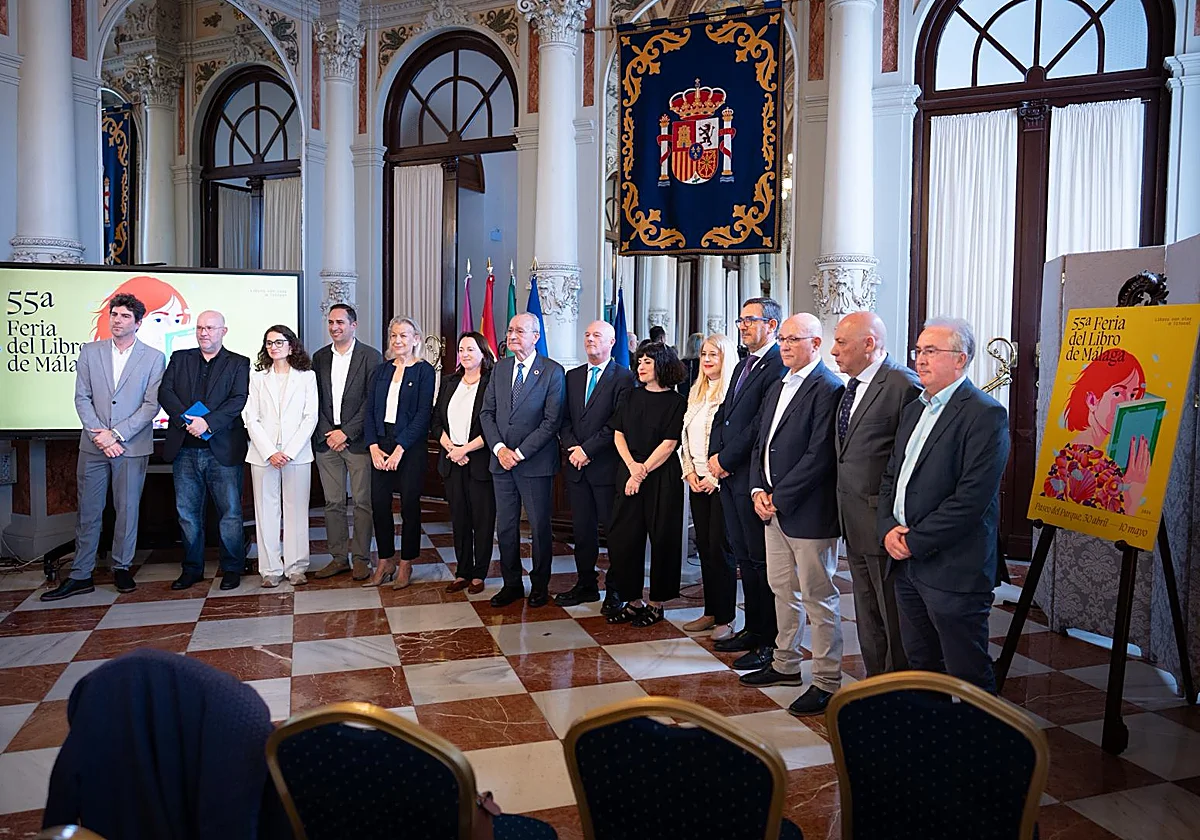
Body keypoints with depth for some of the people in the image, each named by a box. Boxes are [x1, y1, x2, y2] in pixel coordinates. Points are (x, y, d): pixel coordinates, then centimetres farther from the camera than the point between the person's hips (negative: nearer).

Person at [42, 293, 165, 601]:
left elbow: (151, 405, -5)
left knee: (127, 509, 6)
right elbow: (82, 398, 4)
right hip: (93, 445, 2)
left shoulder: (153, 358, 0)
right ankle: (80, 576, 13)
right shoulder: (90, 351, 8)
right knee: (88, 511, 6)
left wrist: (116, 434, -12)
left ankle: (122, 568, 20)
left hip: (132, 446, -2)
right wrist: (99, 435, -9)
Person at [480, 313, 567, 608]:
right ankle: (511, 584, 24)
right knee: (505, 527, 11)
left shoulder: (553, 371, -7)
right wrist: (499, 448, -7)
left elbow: (552, 421, -12)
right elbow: (487, 413, 8)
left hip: (535, 463, -5)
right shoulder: (500, 368, 10)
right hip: (501, 461, 5)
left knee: (539, 527, 5)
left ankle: (539, 586, 20)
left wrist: (520, 453, -14)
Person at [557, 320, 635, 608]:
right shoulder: (572, 376, 15)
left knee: (614, 529, 2)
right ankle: (585, 585, 22)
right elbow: (565, 419, 11)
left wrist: (587, 449, -14)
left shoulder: (624, 377, -4)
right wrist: (572, 448, -5)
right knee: (582, 528, 11)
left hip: (607, 465, -5)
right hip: (577, 465, 6)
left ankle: (616, 589, 12)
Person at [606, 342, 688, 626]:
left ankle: (657, 603, 14)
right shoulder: (631, 397, 11)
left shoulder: (676, 402, -4)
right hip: (628, 473, 5)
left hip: (662, 478, -5)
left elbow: (668, 444, -9)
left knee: (662, 538, 2)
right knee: (623, 537, 4)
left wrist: (643, 472, -13)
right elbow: (618, 435, 8)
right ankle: (632, 600, 17)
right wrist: (632, 466, -7)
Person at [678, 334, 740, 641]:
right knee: (704, 546, 11)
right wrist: (689, 472, 5)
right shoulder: (696, 392, 14)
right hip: (698, 480, 7)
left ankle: (725, 618, 9)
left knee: (720, 547, -3)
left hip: (723, 481, -7)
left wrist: (716, 476, -15)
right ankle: (710, 612, 21)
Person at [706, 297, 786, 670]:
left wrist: (726, 460, -13)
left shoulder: (778, 366, -13)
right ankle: (753, 628, 28)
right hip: (730, 475, 9)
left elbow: (760, 424, -20)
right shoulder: (743, 365, 18)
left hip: (754, 478, -9)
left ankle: (770, 641, 9)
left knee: (762, 560, -1)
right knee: (744, 556, 16)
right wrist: (714, 455, 3)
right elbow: (723, 413, 17)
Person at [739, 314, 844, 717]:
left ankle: (827, 681, 13)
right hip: (774, 508, 9)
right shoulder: (777, 389, 14)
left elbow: (819, 456, -20)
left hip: (808, 512, -9)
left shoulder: (828, 389, -14)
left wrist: (779, 497, -16)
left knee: (819, 597, 2)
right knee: (783, 589, 19)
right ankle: (786, 664, 33)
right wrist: (758, 490, 2)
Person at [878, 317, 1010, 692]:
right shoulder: (914, 409, 15)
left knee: (967, 675, 4)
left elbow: (972, 497, -20)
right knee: (920, 665, 19)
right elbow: (890, 476, 16)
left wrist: (915, 541, -16)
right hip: (907, 563, 8)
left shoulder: (985, 414, -13)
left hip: (954, 569, -8)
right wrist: (889, 528, -1)